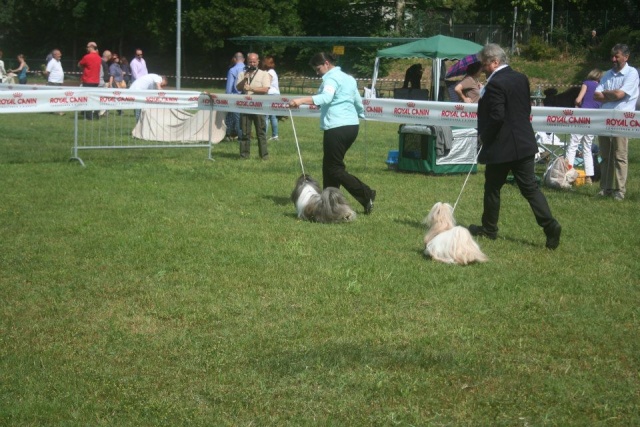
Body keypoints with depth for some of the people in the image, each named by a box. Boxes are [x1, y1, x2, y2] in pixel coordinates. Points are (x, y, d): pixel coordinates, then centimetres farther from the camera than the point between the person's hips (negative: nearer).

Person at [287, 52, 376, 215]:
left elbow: (326, 97, -29)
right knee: (330, 165, 15)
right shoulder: (349, 78, 20)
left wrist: (301, 100, -38)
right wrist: (361, 115, 50)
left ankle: (366, 195, -10)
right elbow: (358, 102, 31)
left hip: (337, 128, -10)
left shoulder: (331, 78, -8)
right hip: (352, 126, 10)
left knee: (335, 169, -4)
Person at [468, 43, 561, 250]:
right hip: (524, 143, 7)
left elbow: (496, 117, -23)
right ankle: (550, 225, -6)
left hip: (501, 146, -7)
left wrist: (484, 137, -7)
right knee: (530, 187, 6)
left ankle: (489, 228, 24)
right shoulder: (521, 78, 7)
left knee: (492, 188, 11)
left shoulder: (495, 84, -18)